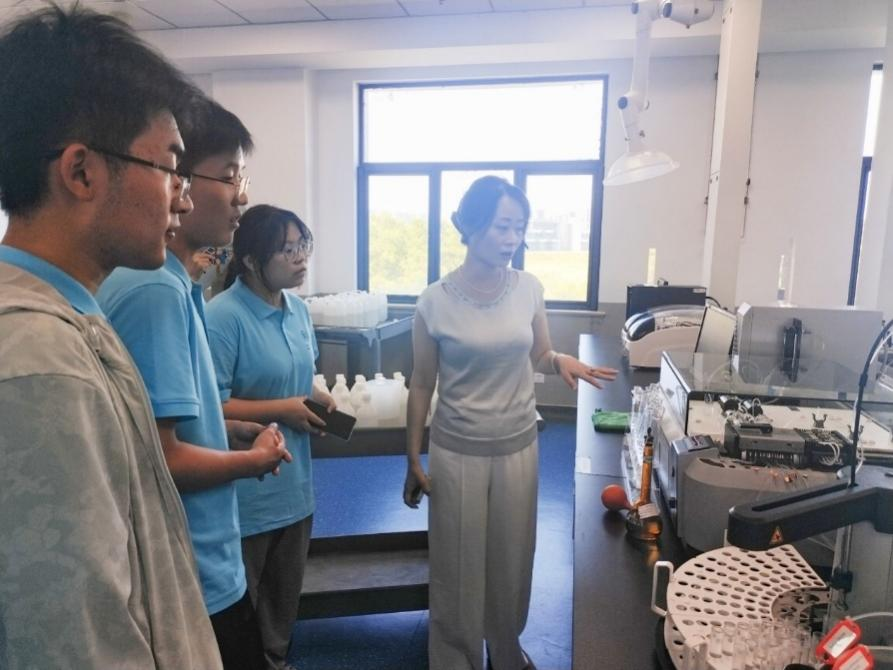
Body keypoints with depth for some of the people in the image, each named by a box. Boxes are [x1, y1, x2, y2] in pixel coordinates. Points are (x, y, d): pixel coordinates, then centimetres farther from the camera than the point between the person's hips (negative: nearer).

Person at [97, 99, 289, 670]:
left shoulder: (172, 281, 4)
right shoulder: (157, 290, -25)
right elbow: (162, 460, -26)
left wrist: (235, 430, 4)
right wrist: (256, 459, -10)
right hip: (194, 579, -9)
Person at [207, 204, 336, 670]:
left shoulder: (298, 309, 5)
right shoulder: (224, 317, -22)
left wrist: (317, 397, -3)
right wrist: (283, 411, -20)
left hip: (293, 483, 8)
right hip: (245, 489, -8)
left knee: (285, 592, 26)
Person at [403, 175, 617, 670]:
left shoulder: (529, 289, -4)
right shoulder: (435, 302, -12)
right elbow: (421, 387, -5)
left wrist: (562, 361, -14)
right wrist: (413, 462, -1)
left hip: (518, 446, 3)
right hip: (457, 451, -3)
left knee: (512, 557, 19)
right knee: (458, 564, 10)